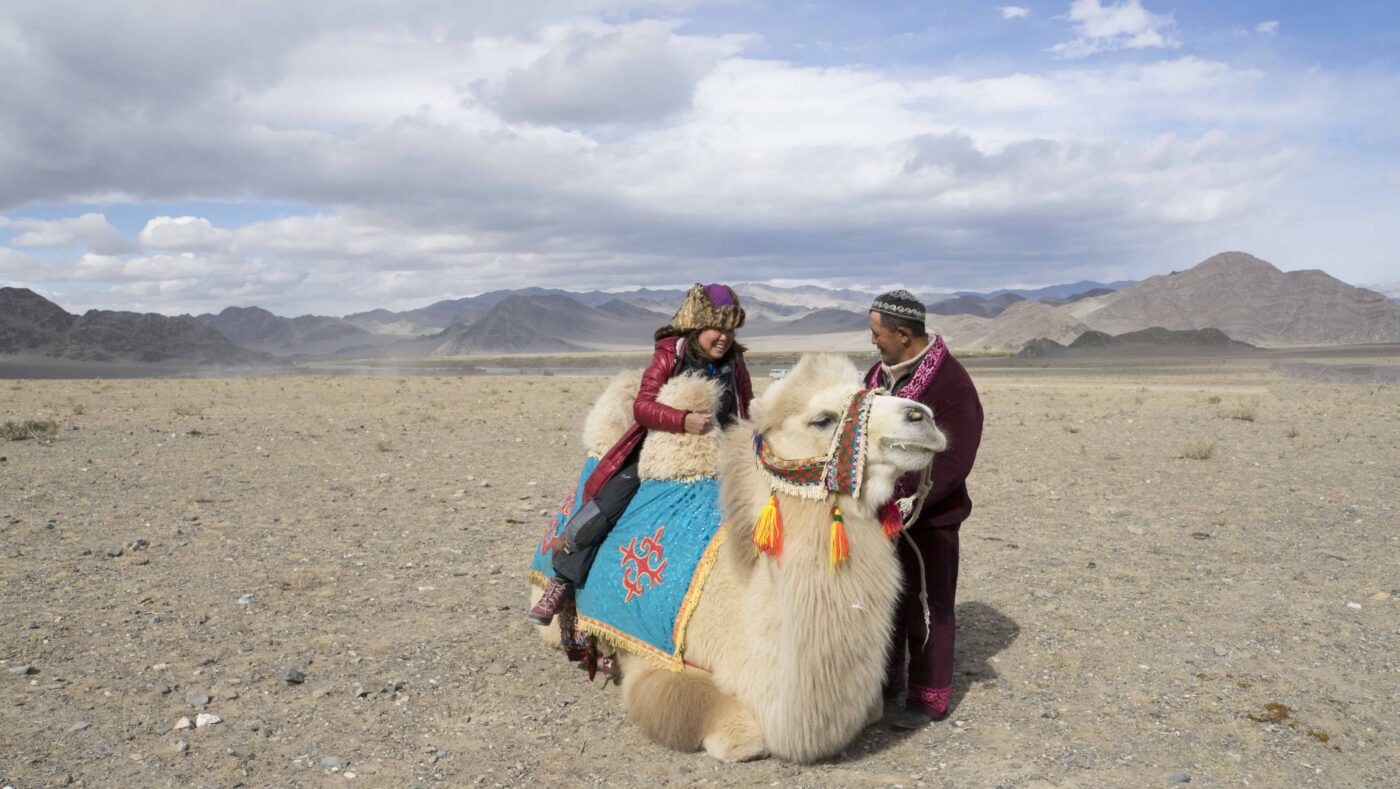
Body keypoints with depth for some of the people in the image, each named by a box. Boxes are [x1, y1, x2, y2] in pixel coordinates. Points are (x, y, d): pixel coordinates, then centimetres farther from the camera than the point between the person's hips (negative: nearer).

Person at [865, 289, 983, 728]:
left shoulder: (951, 383, -17)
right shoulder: (879, 373, 9)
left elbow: (953, 461, -22)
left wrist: (906, 499, -26)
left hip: (928, 518, -8)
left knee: (927, 608, 5)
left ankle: (929, 699, 19)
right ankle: (887, 682, 35)